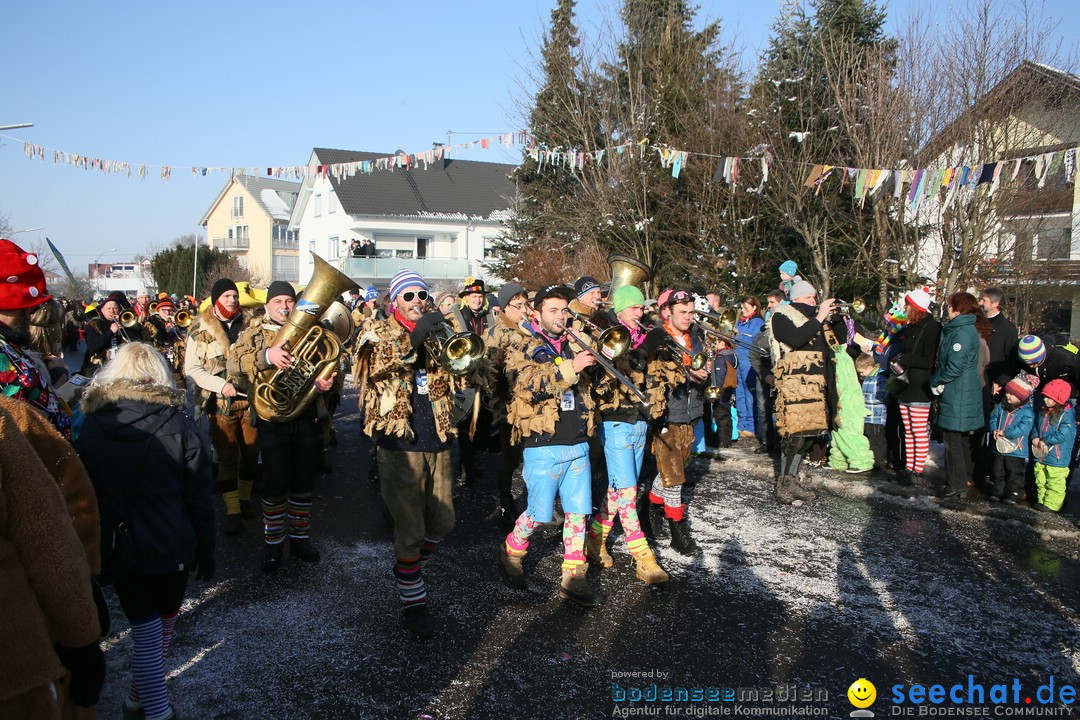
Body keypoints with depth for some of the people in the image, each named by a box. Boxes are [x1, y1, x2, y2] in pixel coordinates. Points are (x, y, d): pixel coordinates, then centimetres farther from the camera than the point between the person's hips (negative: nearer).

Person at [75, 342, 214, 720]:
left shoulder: (91, 427, -5)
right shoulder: (178, 423, -9)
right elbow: (200, 497, -6)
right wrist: (205, 551, 4)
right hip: (171, 547, -1)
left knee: (146, 634, 14)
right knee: (162, 627, 17)